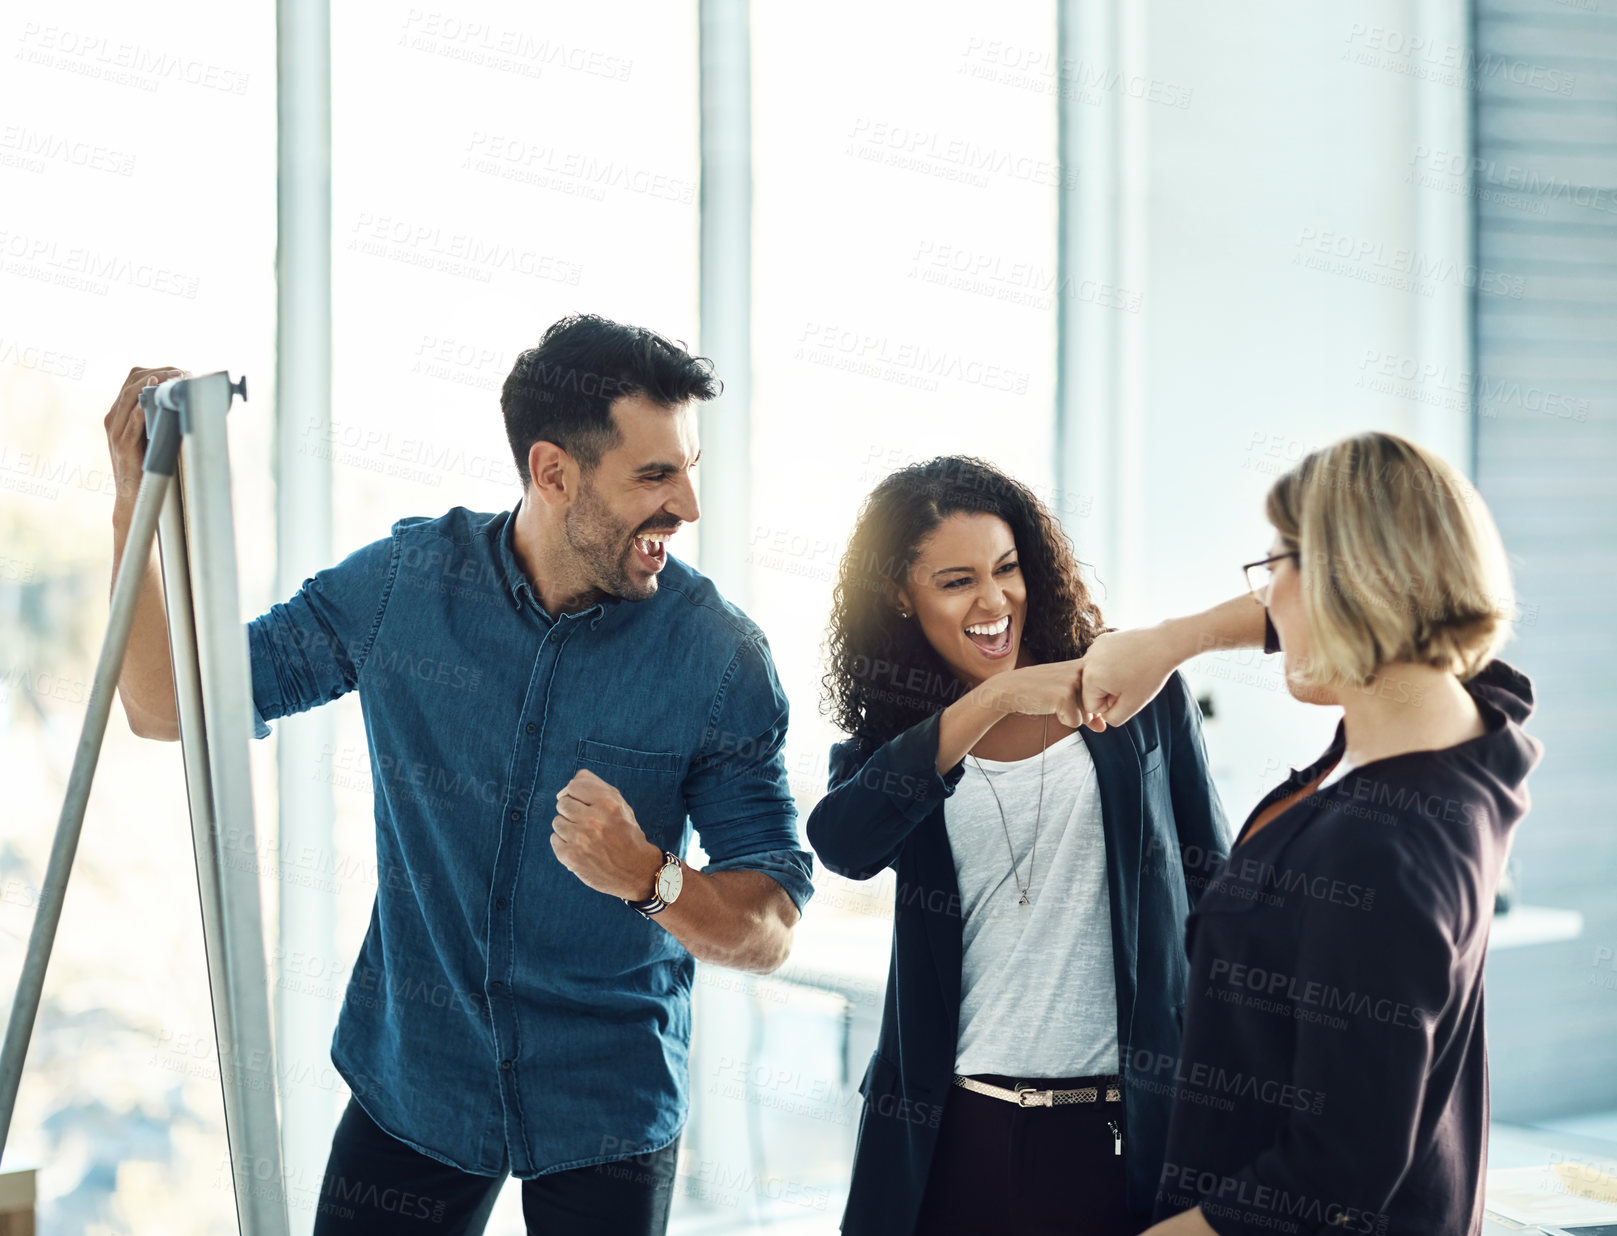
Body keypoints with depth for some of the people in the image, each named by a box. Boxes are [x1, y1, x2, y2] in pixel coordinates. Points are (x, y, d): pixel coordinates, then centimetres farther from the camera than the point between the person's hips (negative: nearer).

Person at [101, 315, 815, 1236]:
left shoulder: (721, 657, -13)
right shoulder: (401, 584, -7)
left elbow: (772, 929, -11)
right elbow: (171, 704, 0)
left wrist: (649, 877, -31)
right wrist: (138, 504, -12)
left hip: (609, 1115, -1)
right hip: (411, 1083, 2)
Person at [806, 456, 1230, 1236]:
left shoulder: (1135, 696, 2)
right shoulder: (894, 736, 4)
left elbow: (1215, 888, 8)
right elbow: (841, 846, -18)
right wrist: (996, 697, -24)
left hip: (1126, 1133, -1)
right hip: (955, 1134, 1)